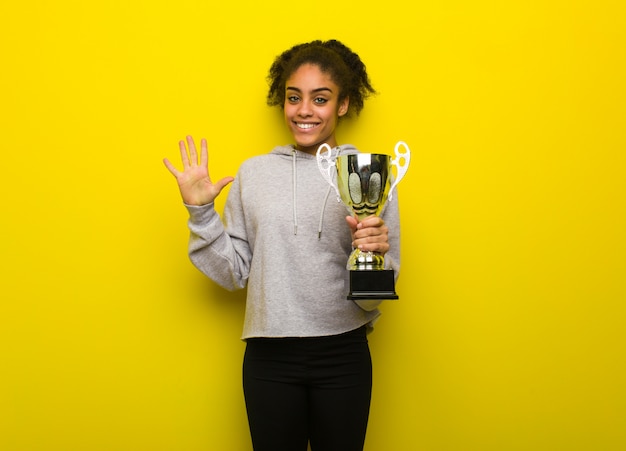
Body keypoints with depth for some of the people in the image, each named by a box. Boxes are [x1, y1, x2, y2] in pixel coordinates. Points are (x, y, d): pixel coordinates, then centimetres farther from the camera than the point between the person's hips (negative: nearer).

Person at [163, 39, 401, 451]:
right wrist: (200, 212, -4)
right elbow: (233, 272, 5)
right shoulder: (254, 173, 4)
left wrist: (375, 252, -20)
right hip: (269, 357, 1)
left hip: (343, 356, -1)